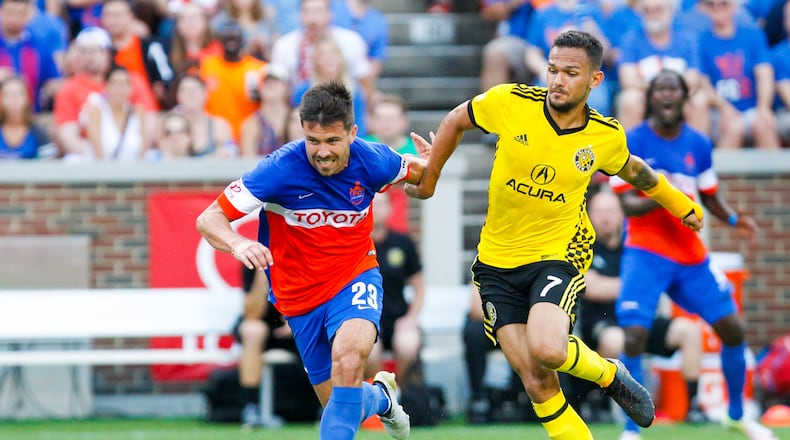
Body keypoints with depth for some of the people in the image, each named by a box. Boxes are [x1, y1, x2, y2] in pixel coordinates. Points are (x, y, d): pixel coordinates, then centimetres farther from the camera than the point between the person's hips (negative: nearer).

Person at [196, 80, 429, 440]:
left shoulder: (372, 161, -15)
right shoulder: (281, 169, -24)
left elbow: (412, 171, 10)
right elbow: (209, 219, -22)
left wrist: (428, 166, -15)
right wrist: (237, 244, -44)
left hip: (355, 278, 0)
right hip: (300, 294, 0)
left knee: (349, 353, -33)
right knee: (340, 403, 10)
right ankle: (380, 396, 47)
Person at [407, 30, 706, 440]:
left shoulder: (607, 136, -7)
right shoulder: (509, 102, -11)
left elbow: (632, 169, 17)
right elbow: (455, 122, 9)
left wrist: (681, 204, 29)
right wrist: (428, 181, 16)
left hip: (559, 253, -1)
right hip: (497, 261, 1)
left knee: (547, 349, -28)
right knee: (536, 382, -8)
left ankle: (609, 375, 5)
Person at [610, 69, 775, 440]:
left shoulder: (699, 145, 5)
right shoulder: (631, 142, -7)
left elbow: (711, 198, 14)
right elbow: (628, 203, -11)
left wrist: (733, 219, -6)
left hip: (691, 255, 5)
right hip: (646, 253, -4)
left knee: (732, 329, 3)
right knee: (635, 337, -20)